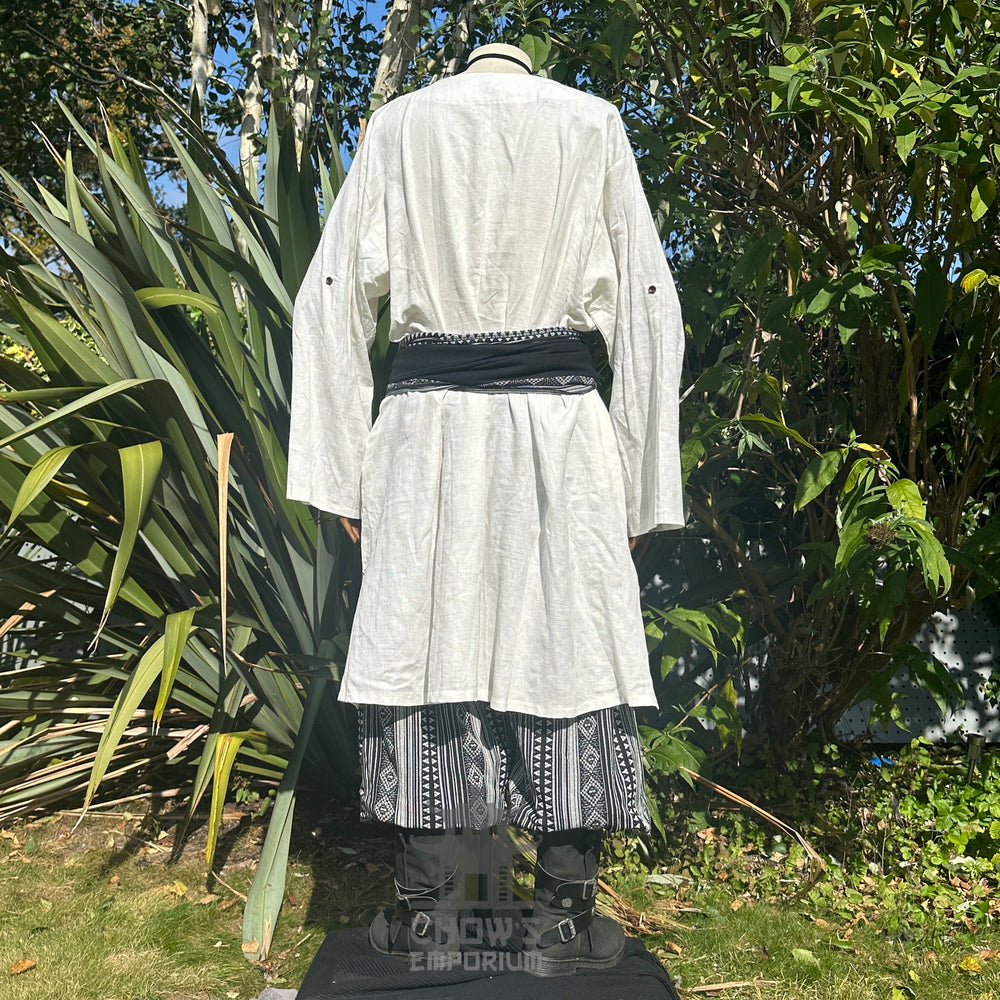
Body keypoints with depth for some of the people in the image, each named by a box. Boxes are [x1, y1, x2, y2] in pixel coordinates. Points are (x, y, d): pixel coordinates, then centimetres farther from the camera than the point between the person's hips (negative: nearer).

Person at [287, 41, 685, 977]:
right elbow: (648, 306, 5)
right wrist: (639, 484, 7)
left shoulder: (399, 122, 12)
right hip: (560, 420, 0)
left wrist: (343, 472, 6)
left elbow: (332, 296, 5)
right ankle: (565, 919, 13)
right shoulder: (594, 122, 11)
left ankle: (422, 917, 14)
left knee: (424, 644, 5)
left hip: (428, 421, 1)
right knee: (568, 652, 4)